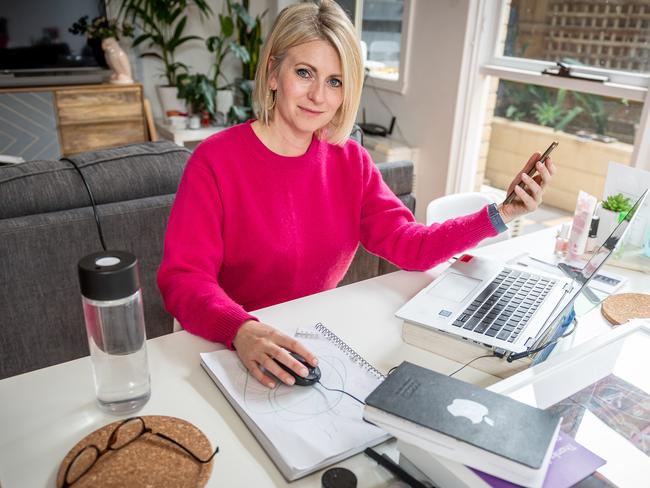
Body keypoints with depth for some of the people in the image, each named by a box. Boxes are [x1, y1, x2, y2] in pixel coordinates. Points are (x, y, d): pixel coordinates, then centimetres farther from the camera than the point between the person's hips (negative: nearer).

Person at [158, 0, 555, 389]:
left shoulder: (350, 161, 2)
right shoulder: (215, 161, -13)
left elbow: (410, 246, -2)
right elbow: (183, 277, -20)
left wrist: (499, 216, -13)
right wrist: (240, 329, -39)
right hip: (232, 350, -2)